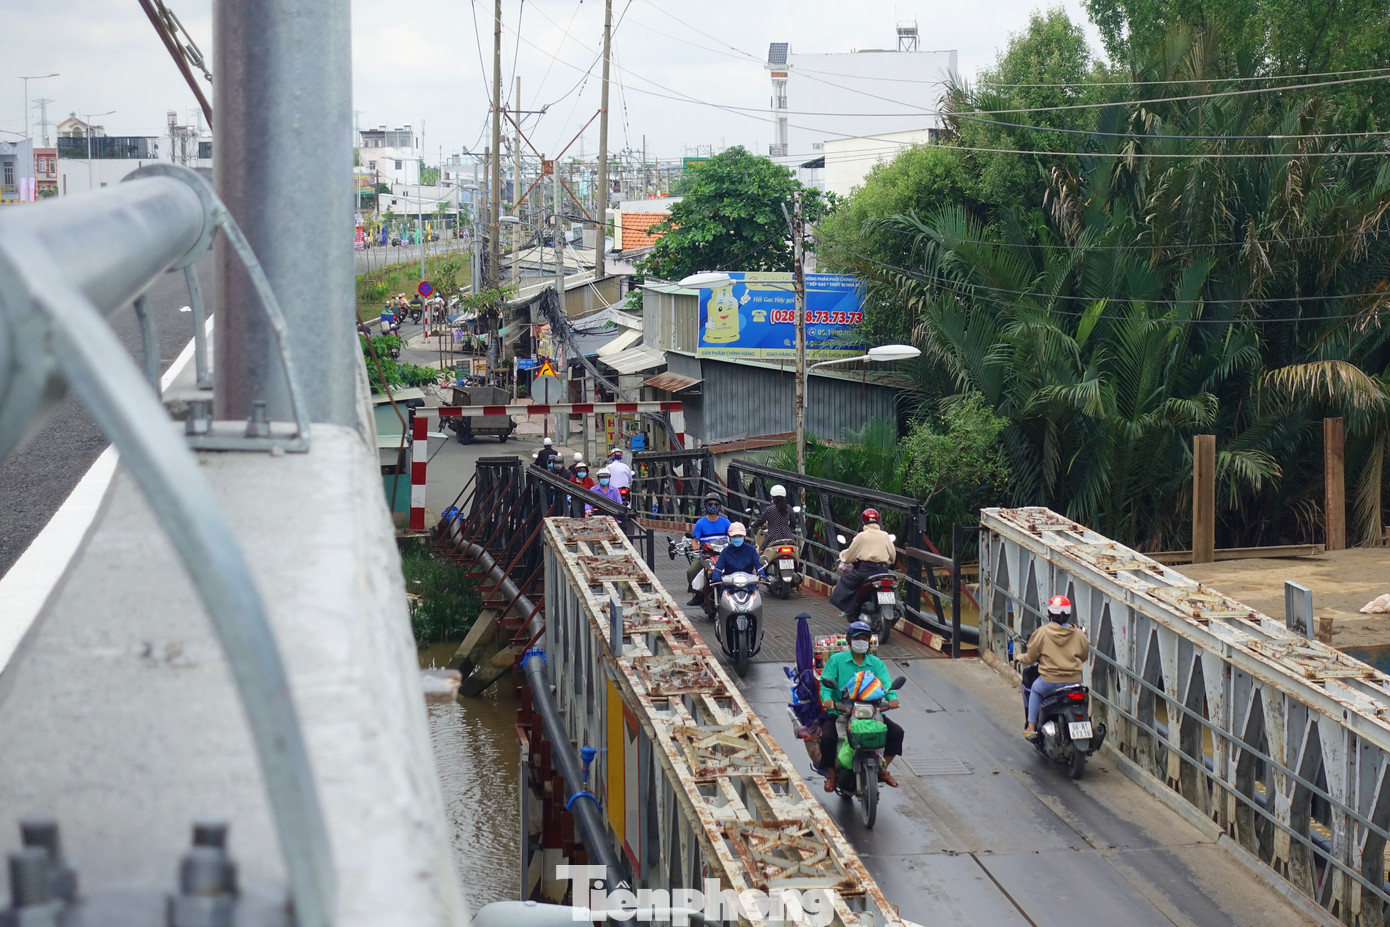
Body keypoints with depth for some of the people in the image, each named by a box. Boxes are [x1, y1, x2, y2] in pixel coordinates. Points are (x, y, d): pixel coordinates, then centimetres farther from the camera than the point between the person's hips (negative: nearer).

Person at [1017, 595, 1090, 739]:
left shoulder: (1042, 632, -7)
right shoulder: (1079, 634, 0)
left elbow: (1030, 657, 2)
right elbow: (1084, 656, 15)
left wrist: (1021, 658, 25)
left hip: (1049, 682, -2)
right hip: (1074, 681, 2)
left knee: (1035, 689, 30)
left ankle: (1031, 727, 25)